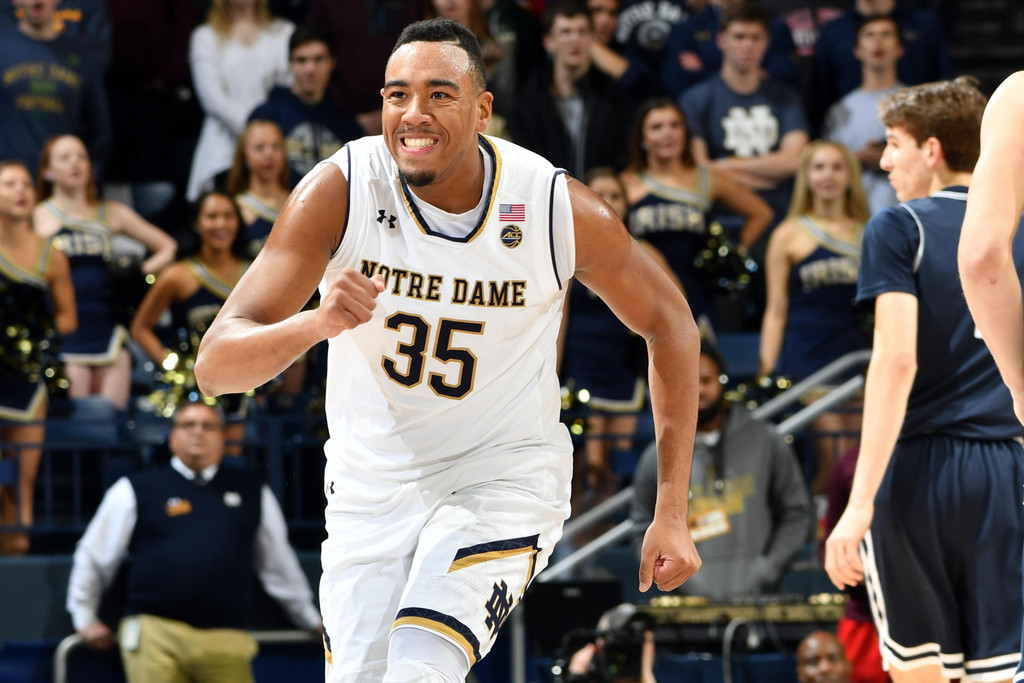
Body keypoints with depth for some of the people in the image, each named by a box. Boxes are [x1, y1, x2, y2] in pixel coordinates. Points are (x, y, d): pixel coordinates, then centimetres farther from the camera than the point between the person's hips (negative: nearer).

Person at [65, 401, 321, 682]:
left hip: (226, 641, 2)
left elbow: (279, 564, 26)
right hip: (155, 635, -2)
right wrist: (85, 619, 16)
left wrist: (312, 621, 31)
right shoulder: (136, 490, 9)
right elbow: (92, 557, 17)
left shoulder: (252, 493, 17)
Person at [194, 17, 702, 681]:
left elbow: (669, 323, 1)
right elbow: (215, 367, -22)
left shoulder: (559, 208, -17)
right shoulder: (339, 191, -19)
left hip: (505, 476, -2)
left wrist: (672, 514, -3)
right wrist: (314, 323, -45)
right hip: (373, 484, 2)